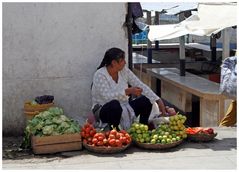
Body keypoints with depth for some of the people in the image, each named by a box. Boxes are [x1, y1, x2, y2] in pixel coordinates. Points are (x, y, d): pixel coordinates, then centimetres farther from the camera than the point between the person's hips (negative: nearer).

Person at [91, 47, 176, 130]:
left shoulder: (124, 70, -1)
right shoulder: (100, 75, -18)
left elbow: (141, 86, -4)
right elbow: (107, 97, -29)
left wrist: (159, 101, -12)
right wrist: (128, 91, -37)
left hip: (123, 108, 6)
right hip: (104, 111, -6)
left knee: (146, 100, -12)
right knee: (115, 105, -39)